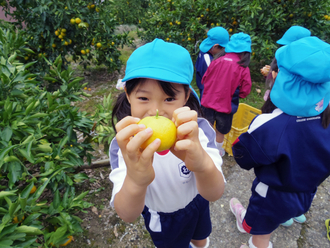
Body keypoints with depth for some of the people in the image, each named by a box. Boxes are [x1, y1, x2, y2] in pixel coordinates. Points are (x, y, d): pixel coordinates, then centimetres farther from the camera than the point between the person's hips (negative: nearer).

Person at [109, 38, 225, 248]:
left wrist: (203, 164, -63)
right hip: (161, 218, -1)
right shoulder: (123, 146, -30)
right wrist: (135, 181, -63)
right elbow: (128, 215, -38)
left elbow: (215, 194, -39)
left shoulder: (199, 130, -29)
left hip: (197, 205, 2)